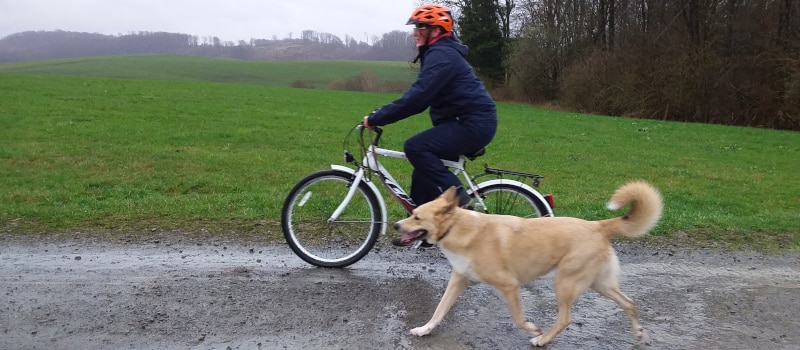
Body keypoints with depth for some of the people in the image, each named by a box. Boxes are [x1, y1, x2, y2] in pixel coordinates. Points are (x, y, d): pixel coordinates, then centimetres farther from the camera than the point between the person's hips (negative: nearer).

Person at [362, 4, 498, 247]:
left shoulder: (441, 55, -16)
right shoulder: (438, 53, 17)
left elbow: (417, 97, -25)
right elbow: (420, 96, 20)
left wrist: (376, 118, -22)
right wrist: (381, 115, 13)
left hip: (474, 123, -10)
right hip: (467, 122, 10)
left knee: (415, 147, -22)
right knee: (424, 173, 10)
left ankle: (457, 197, -12)